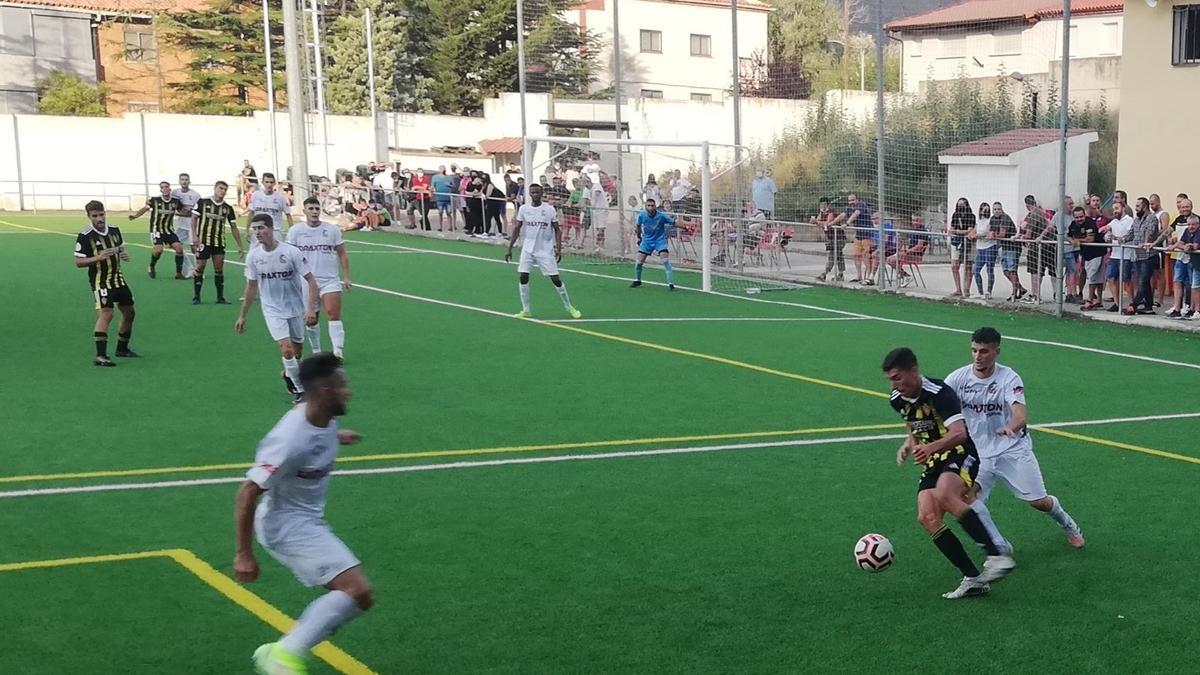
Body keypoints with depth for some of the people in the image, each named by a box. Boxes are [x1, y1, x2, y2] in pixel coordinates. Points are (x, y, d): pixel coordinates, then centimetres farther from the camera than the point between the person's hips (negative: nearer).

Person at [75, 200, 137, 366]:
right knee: (106, 313, -21)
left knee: (129, 312, 13)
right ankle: (100, 355, -23)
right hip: (100, 280, -7)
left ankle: (122, 349, 31)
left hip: (118, 278, 7)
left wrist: (124, 255, -4)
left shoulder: (114, 230, 4)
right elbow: (78, 262, -12)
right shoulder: (85, 236, -14)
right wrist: (98, 257, -27)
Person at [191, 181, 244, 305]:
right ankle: (196, 297, 8)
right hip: (203, 241, -3)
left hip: (219, 243, 3)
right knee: (200, 267, -2)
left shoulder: (228, 208, 6)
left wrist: (240, 246, 8)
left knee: (219, 270, 1)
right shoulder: (203, 203, -2)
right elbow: (194, 218, -1)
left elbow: (234, 227, 10)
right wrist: (195, 236, -13)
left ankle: (220, 297, 8)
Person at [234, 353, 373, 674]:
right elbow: (247, 494, -26)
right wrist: (243, 555, -23)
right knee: (358, 591, -20)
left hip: (308, 520, 10)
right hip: (285, 524, -10)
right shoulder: (291, 439, -29)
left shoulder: (326, 419, -2)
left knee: (356, 596, 11)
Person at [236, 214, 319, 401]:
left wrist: (311, 309, -24)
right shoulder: (253, 256, -6)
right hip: (273, 310, 0)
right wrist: (242, 316, 12)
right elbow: (252, 287, 7)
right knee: (287, 349, -17)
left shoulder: (291, 252, -16)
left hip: (296, 308, 0)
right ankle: (299, 389, -3)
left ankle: (289, 375, 43)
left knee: (297, 350, 12)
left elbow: (311, 281, -13)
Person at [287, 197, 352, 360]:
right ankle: (316, 351, 23)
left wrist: (346, 277, 3)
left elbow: (342, 254, 8)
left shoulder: (332, 229, 4)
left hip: (330, 280, -1)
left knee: (334, 315, -16)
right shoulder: (295, 231, 3)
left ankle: (338, 351, -19)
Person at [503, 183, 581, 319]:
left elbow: (557, 230, 0)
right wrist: (509, 248, 2)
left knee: (556, 279, -3)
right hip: (528, 249, 2)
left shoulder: (550, 209, -5)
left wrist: (558, 248, -11)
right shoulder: (523, 209, 0)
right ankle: (526, 310, 5)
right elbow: (516, 229, 6)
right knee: (523, 277, -7)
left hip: (546, 251, -2)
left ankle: (569, 307, 13)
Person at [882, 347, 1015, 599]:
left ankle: (997, 556, -35)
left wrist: (931, 447, -48)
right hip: (934, 462, 8)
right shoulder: (898, 399, 5)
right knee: (927, 517, -14)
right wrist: (908, 445, 8)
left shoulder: (938, 392, -20)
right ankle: (973, 579, -10)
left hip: (961, 455, -8)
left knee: (944, 495, -36)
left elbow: (959, 433, -32)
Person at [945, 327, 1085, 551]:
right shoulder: (959, 378, -10)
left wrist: (1011, 427, -54)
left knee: (1038, 501, 1)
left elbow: (1021, 413, -30)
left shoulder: (1008, 378, -16)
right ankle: (1000, 549, -3)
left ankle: (1068, 525, 36)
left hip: (1013, 450, -2)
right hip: (979, 454, 2)